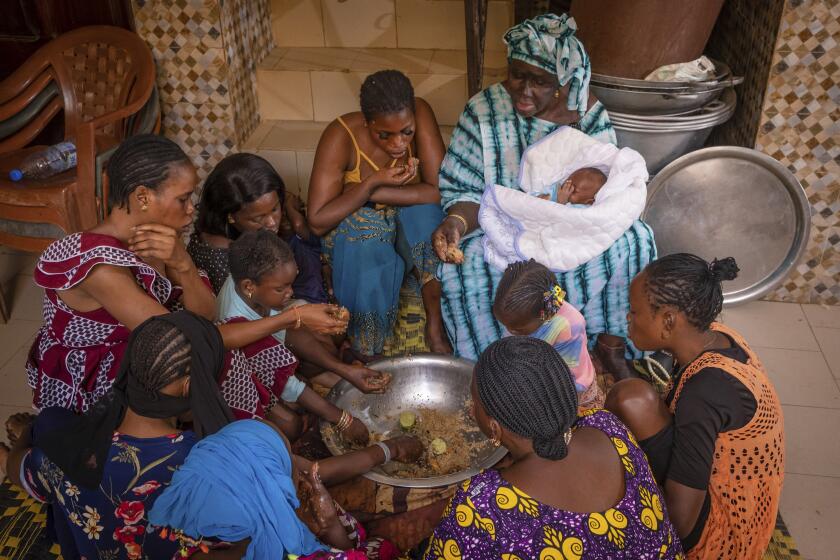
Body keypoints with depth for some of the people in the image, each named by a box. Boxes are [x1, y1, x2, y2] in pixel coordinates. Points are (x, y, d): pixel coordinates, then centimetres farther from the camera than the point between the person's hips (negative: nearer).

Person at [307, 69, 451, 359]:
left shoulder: (420, 113, -22)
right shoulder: (340, 136, -26)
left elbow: (438, 191, -25)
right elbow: (318, 223, -25)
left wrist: (368, 192, -28)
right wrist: (372, 183, -33)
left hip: (409, 220, 2)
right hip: (356, 224, -2)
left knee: (427, 216, -33)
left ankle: (435, 327, -16)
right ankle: (367, 357, -13)